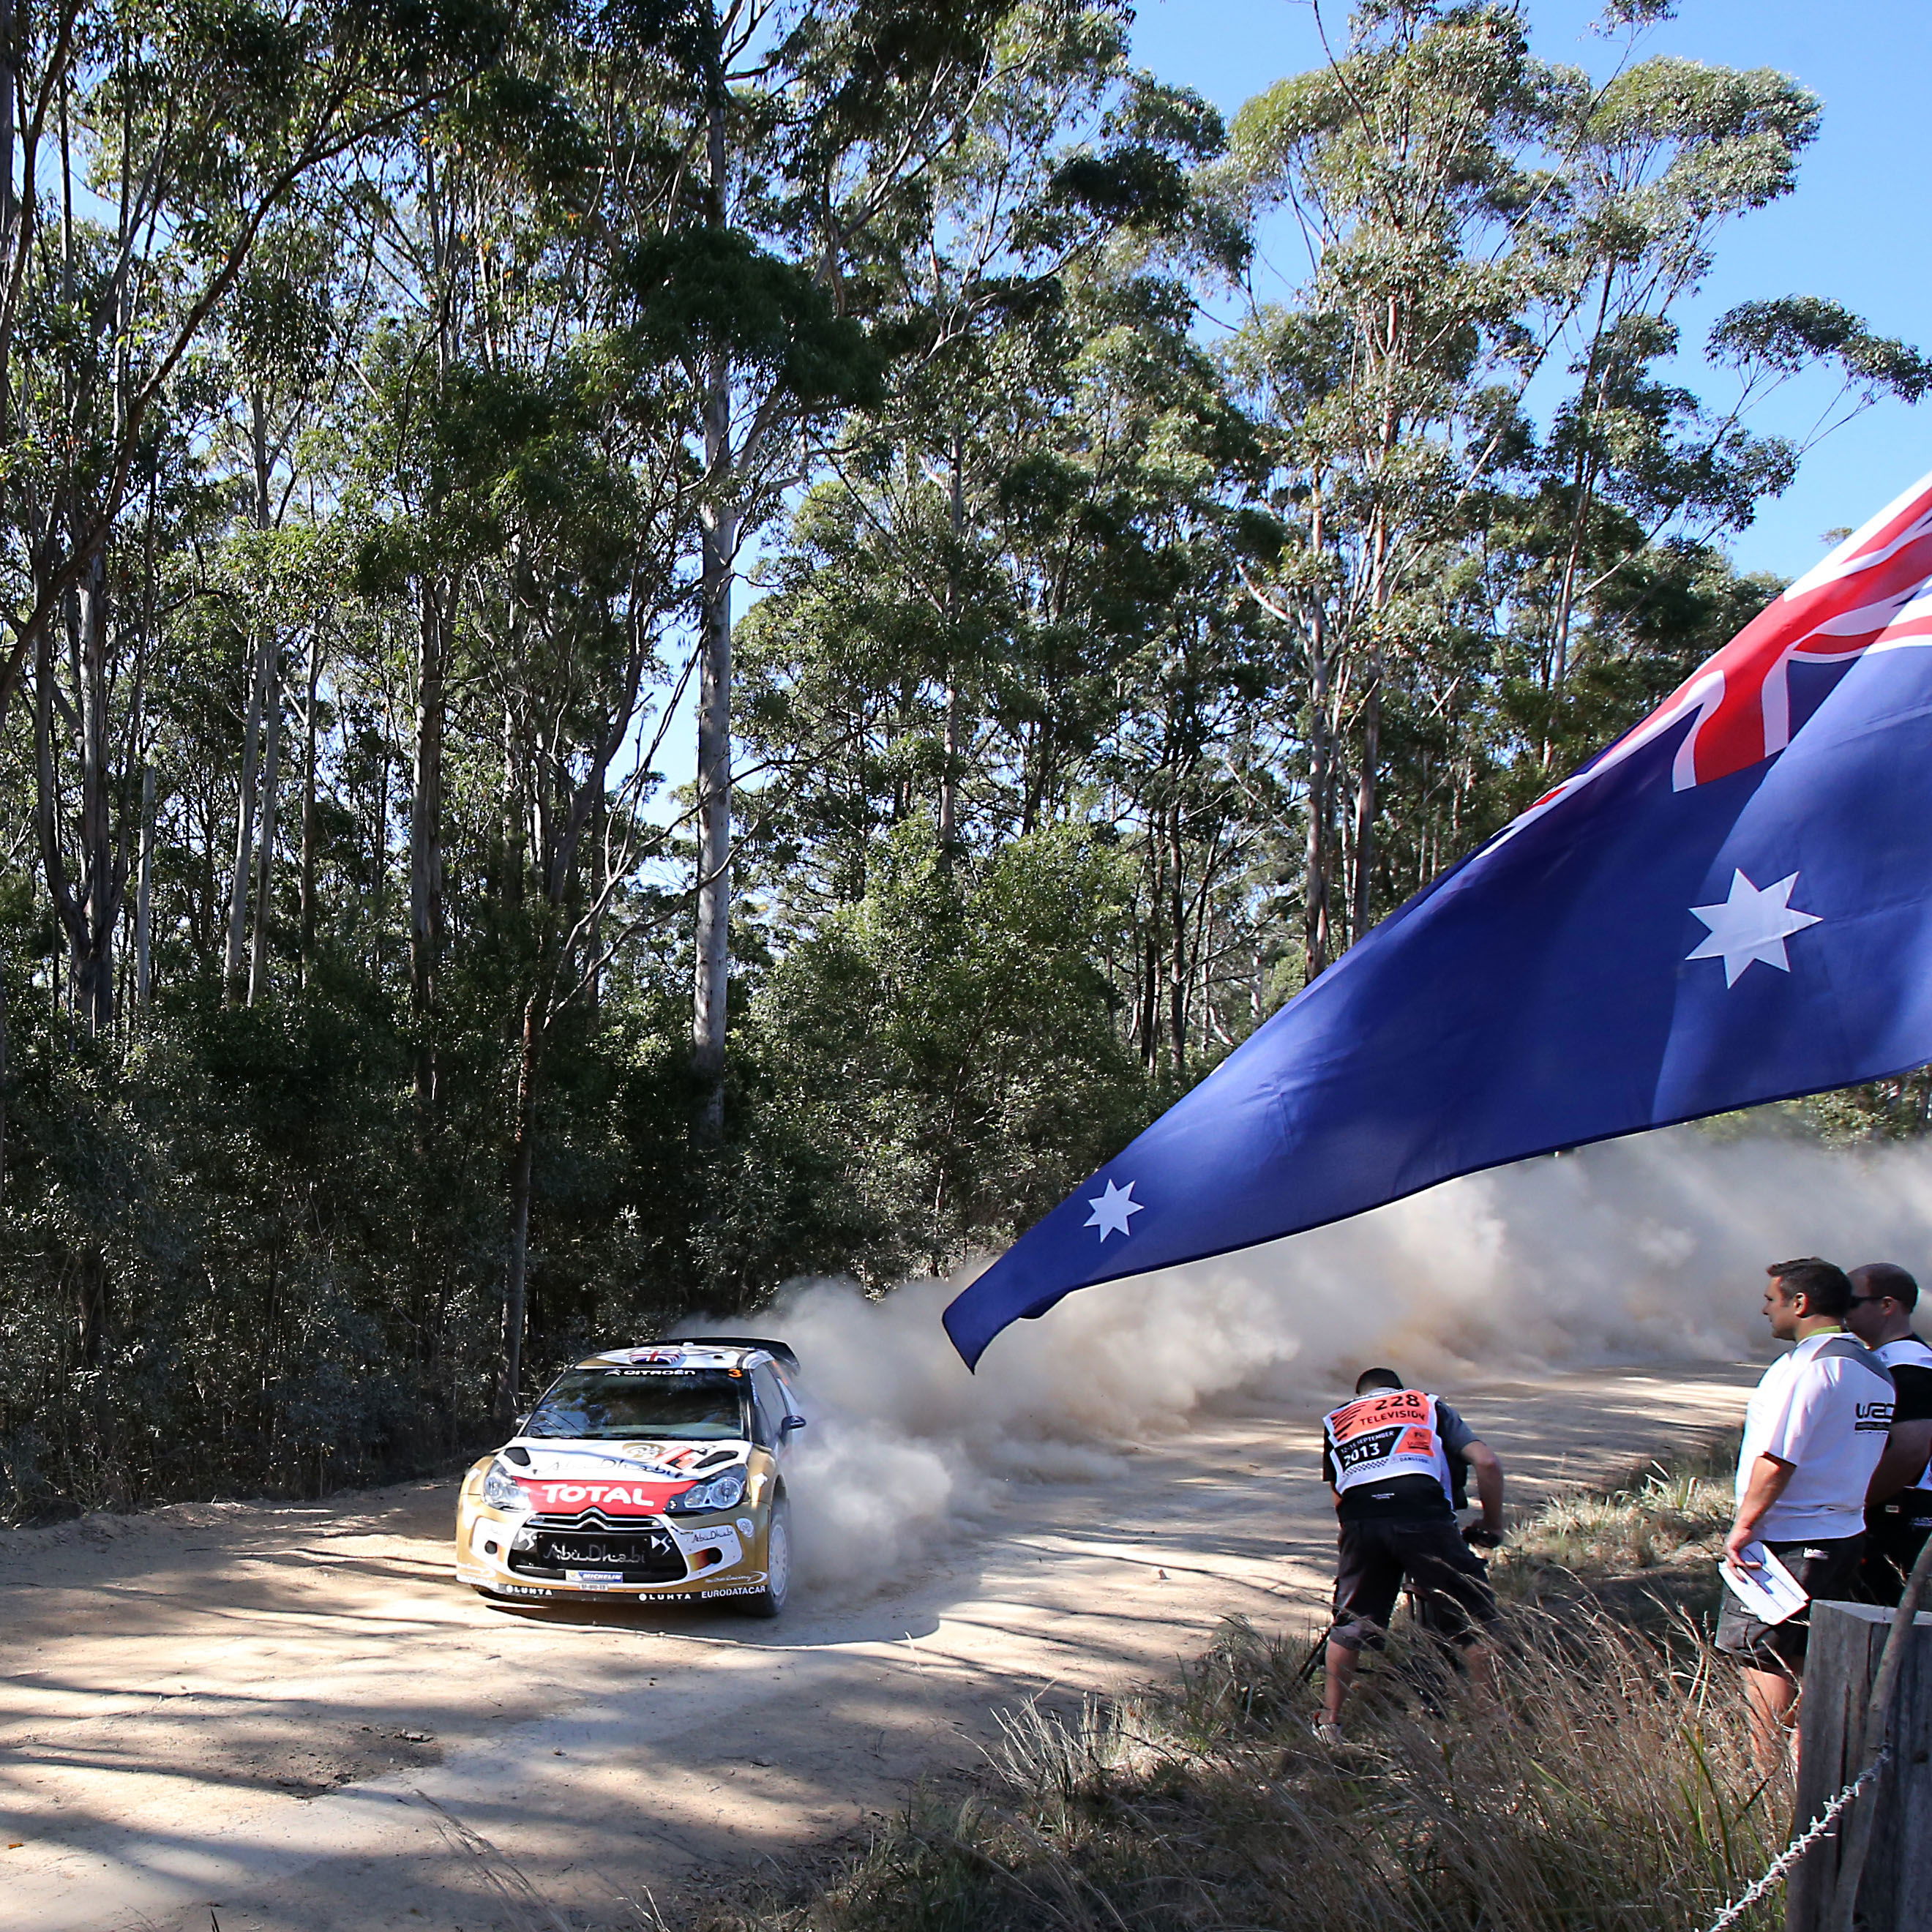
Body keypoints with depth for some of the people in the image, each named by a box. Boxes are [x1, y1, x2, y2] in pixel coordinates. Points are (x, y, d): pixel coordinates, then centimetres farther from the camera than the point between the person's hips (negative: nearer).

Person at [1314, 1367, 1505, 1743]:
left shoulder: (1337, 1419, 33)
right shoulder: (1429, 1405, 28)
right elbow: (1487, 1462, 15)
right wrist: (1492, 1526, 24)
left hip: (1360, 1520, 2)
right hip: (1426, 1517, -2)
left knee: (1350, 1627, 18)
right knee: (1472, 1623, 13)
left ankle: (1330, 1723, 23)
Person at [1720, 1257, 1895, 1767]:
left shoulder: (1807, 1366, -18)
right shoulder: (1875, 1369, 10)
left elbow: (1776, 1458, -22)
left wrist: (1743, 1525, -15)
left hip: (1785, 1539, -9)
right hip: (1844, 1532, 9)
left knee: (1761, 1657, 0)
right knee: (1808, 1662, 15)